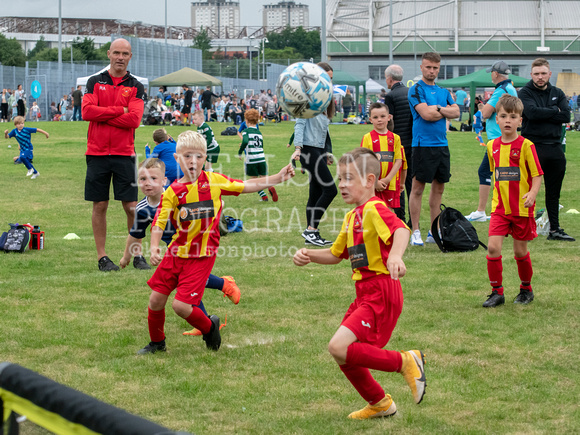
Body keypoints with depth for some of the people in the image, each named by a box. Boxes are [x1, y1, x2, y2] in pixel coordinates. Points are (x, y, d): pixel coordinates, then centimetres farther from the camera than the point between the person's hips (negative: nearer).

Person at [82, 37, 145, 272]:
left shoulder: (135, 86, 4)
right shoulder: (95, 81, 7)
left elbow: (134, 119, -11)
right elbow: (87, 111, -7)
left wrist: (101, 115, -9)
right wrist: (119, 111, -10)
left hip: (124, 154, -1)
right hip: (97, 153, 1)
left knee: (131, 207, -1)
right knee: (99, 206, 4)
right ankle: (102, 257, 11)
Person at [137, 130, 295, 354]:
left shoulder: (213, 180, -3)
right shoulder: (173, 192, -5)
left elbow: (246, 186, 4)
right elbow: (159, 223, -8)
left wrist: (278, 178, -1)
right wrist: (154, 248, -24)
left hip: (202, 256, -2)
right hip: (177, 252, 2)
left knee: (181, 305, -13)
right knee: (156, 300, 4)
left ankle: (209, 327, 18)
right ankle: (157, 342, 31)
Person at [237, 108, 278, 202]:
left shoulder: (246, 131, -4)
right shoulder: (259, 132, 13)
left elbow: (245, 142, -24)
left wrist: (240, 153, -12)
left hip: (251, 160, -4)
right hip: (261, 158, 4)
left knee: (254, 180, 13)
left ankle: (263, 196, 0)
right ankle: (270, 187, -21)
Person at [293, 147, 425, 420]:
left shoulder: (374, 209, -13)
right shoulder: (352, 216, 18)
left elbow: (401, 229, -33)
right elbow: (337, 254, 30)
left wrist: (395, 255, -53)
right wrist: (308, 255, 12)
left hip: (381, 294, -10)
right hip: (365, 294, 10)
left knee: (339, 348, -22)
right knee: (344, 358, 14)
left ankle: (405, 362, -9)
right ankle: (379, 404, 33)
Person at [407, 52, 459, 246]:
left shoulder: (443, 91, 16)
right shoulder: (416, 90, -5)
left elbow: (456, 112, 3)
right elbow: (425, 114, -16)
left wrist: (437, 109, -10)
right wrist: (445, 112, -1)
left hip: (441, 144, 7)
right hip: (423, 144, -7)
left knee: (439, 187, 10)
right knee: (418, 187, -5)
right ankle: (415, 232, -1)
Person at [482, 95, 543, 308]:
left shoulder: (526, 146, -10)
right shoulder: (493, 146, 5)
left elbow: (537, 175, -10)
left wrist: (532, 193, -26)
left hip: (522, 209, -3)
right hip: (500, 207, 3)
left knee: (520, 251, 7)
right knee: (493, 247, -11)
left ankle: (526, 289, 29)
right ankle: (497, 292, 0)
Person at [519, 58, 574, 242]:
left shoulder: (557, 93, 12)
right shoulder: (525, 93, -2)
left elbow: (566, 116, -2)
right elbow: (532, 112, -20)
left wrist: (543, 115, -10)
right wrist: (554, 111, -7)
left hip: (555, 148, 5)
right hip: (533, 146, -5)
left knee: (554, 192, 10)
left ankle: (555, 230, 17)